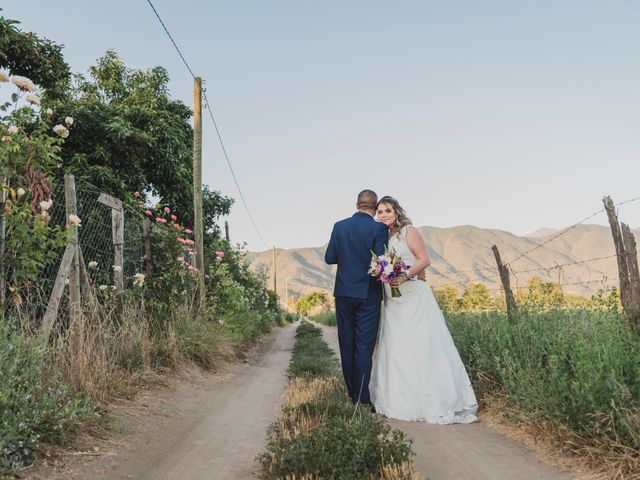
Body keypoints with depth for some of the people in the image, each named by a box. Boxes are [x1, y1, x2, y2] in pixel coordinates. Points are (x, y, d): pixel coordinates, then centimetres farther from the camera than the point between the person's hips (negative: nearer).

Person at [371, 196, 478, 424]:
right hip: (393, 301, 6)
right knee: (394, 348, 5)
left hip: (414, 299, -6)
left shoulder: (409, 232, -3)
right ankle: (403, 400, 15)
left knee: (421, 346, -7)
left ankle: (435, 400, 3)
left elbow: (424, 260, -11)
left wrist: (405, 275, -23)